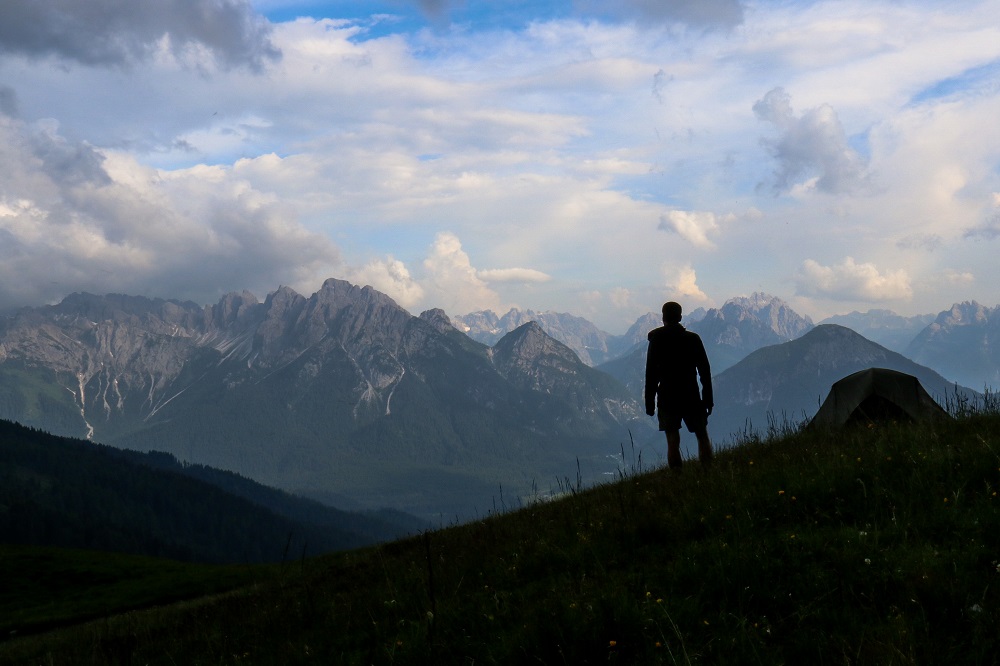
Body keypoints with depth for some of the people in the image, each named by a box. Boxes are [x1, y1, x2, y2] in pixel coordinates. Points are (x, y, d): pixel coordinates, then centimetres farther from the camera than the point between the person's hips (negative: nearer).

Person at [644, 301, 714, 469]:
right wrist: (708, 399, 6)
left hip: (667, 400, -1)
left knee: (673, 442, 1)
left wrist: (649, 403, 3)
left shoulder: (656, 341, -3)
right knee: (703, 437, 12)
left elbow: (651, 375, -4)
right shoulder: (693, 339, -1)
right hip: (692, 399, 1)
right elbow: (705, 370, 0)